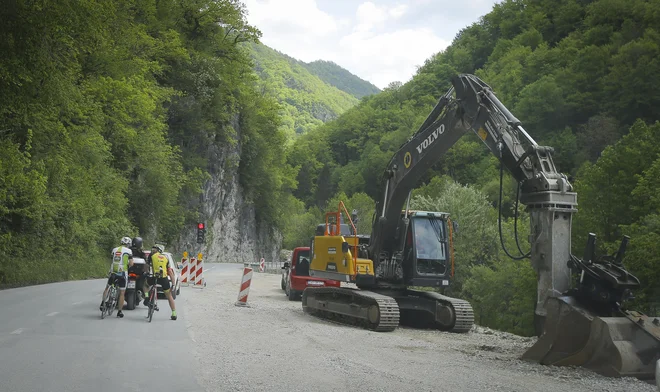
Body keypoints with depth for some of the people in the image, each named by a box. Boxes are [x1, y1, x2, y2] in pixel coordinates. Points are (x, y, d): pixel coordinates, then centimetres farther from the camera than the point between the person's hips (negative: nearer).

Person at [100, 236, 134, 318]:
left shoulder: (114, 249, 10)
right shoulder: (128, 251, -2)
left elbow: (113, 261, 10)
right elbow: (131, 263, -6)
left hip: (113, 272, 3)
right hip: (122, 273, -3)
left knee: (107, 288, 26)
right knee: (122, 293, 4)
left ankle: (102, 304, 17)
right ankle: (119, 312, 6)